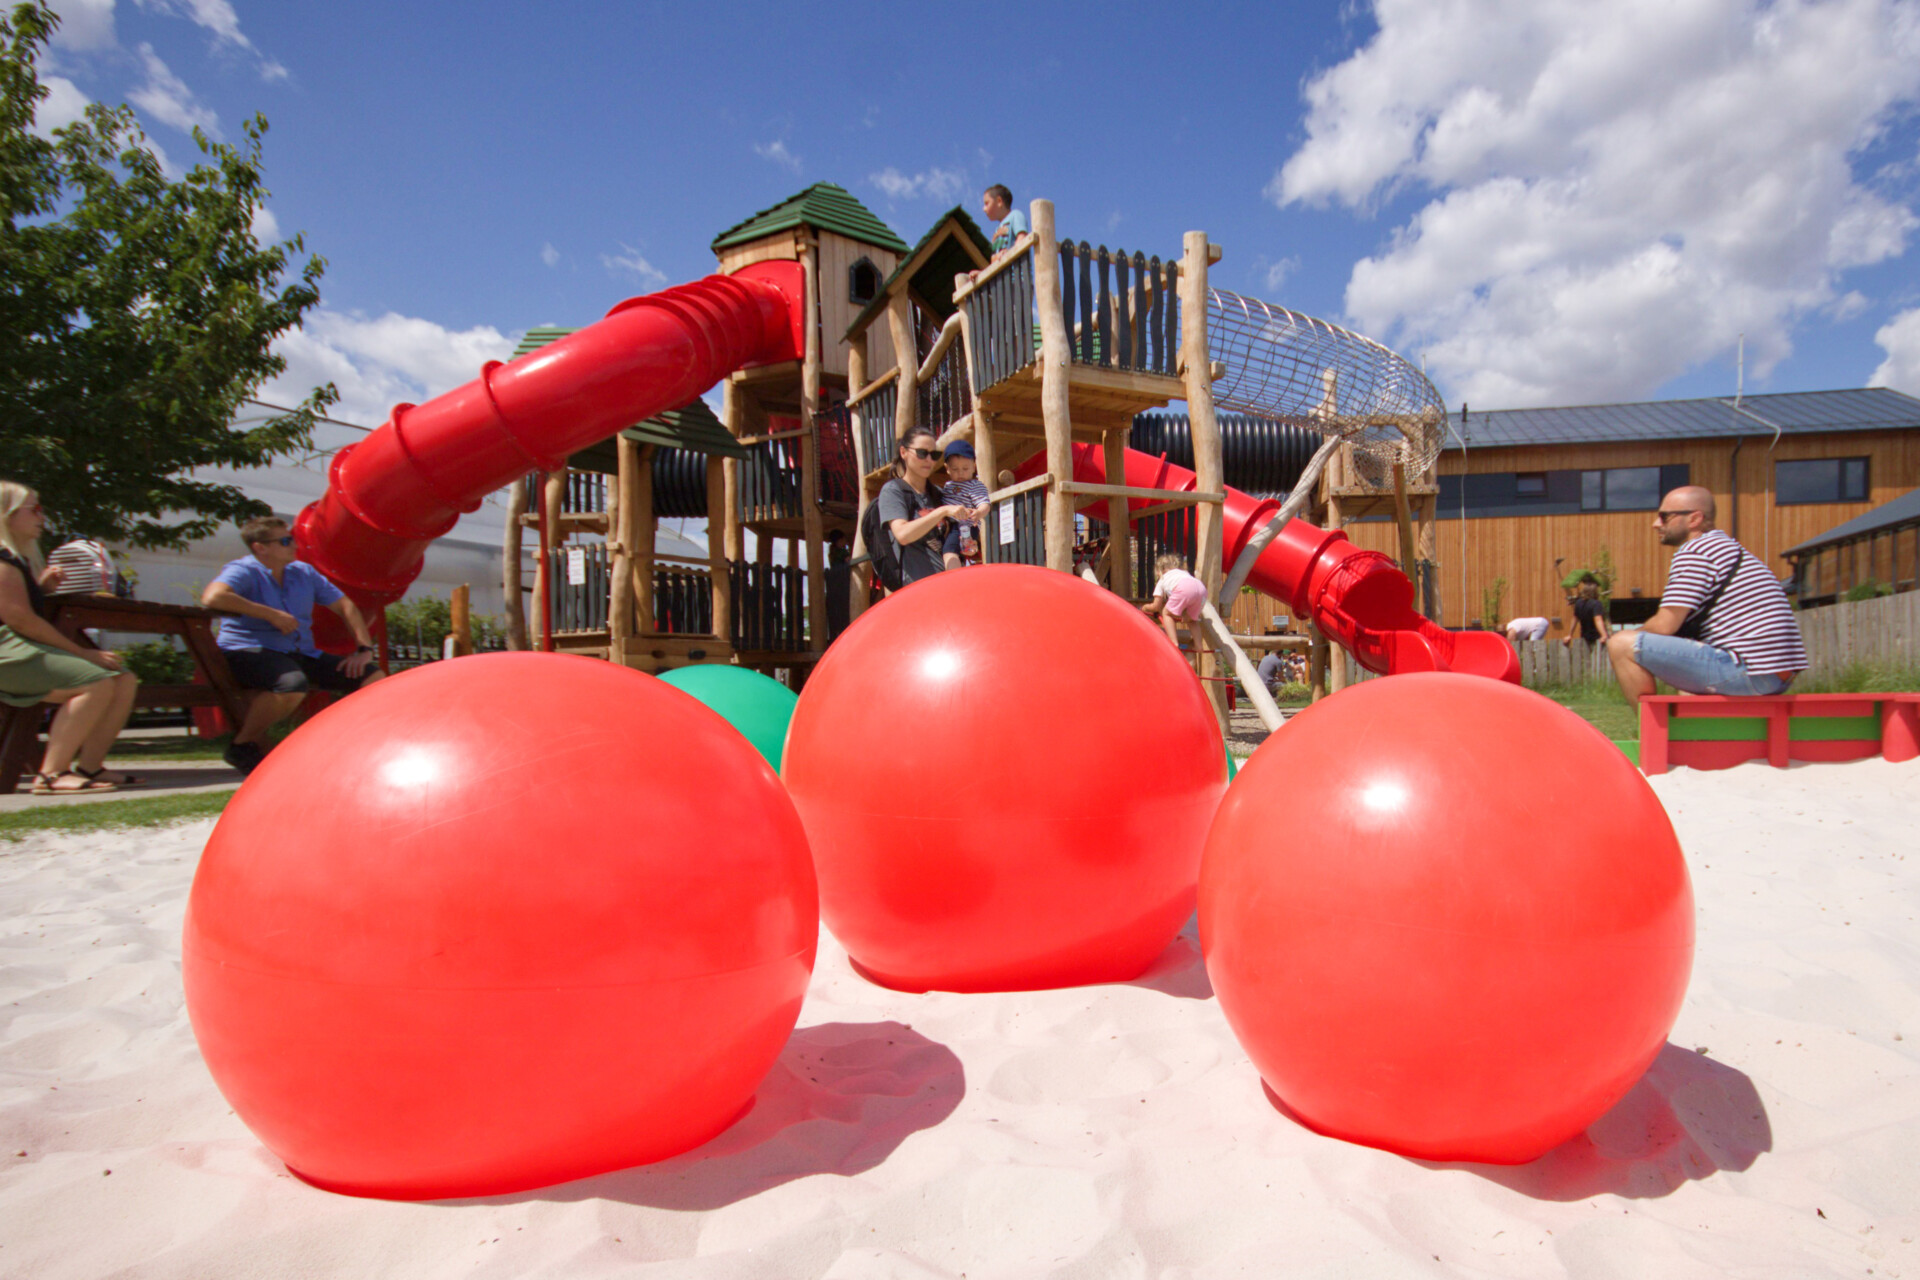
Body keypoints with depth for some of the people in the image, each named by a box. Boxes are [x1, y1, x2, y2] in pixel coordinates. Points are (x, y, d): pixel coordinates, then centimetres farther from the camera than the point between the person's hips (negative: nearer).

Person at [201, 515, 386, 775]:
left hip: (303, 654, 6)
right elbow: (212, 597, -26)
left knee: (375, 680, -11)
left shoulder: (304, 573, 15)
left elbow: (345, 606, 18)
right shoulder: (243, 571, -5)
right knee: (293, 684, -41)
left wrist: (364, 650, 4)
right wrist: (272, 614, -20)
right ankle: (243, 744, -13)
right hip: (250, 651, -6)